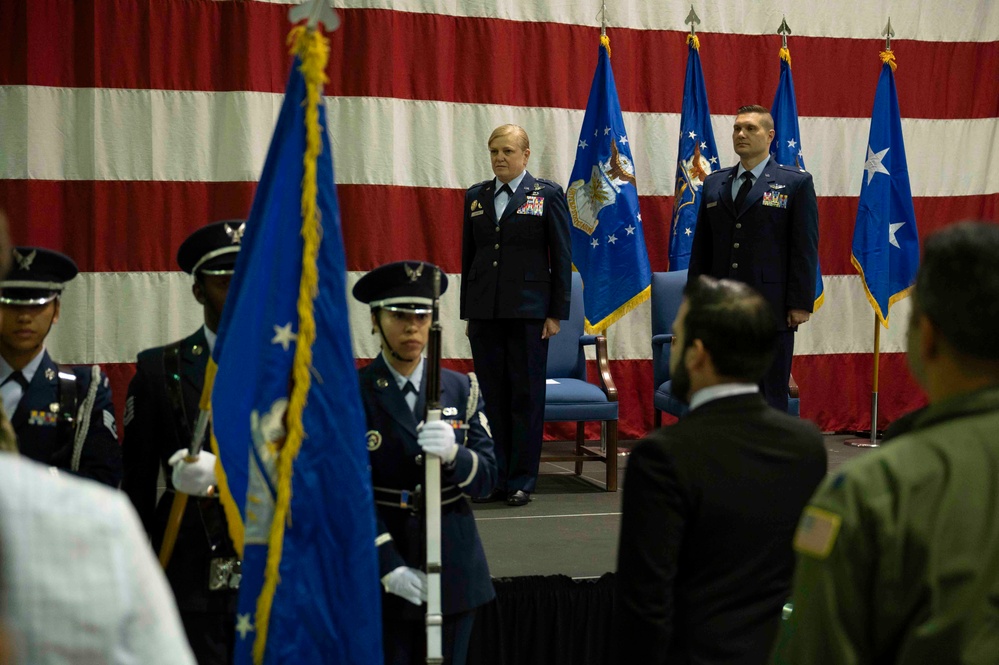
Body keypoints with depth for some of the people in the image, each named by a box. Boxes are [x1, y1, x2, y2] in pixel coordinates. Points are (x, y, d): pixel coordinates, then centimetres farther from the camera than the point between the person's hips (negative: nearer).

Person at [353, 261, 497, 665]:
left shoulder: (461, 389, 6)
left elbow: (486, 479, 1)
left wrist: (453, 454, -21)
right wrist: (389, 568, -18)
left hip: (453, 567, 3)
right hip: (379, 574, -3)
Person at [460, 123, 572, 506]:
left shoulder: (548, 195, 1)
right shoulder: (475, 197, 12)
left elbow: (562, 258, 0)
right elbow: (468, 256, 15)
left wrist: (556, 313, -5)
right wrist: (467, 312, 11)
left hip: (528, 311, -3)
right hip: (485, 313, 4)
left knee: (526, 396, 0)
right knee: (493, 396, 5)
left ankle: (522, 481, 8)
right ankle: (497, 478, 12)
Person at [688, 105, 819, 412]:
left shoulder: (796, 183, 1)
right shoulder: (714, 184, 14)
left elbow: (805, 248, -4)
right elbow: (701, 249, 14)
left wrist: (801, 303, -10)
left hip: (772, 310, -4)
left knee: (770, 397, 1)